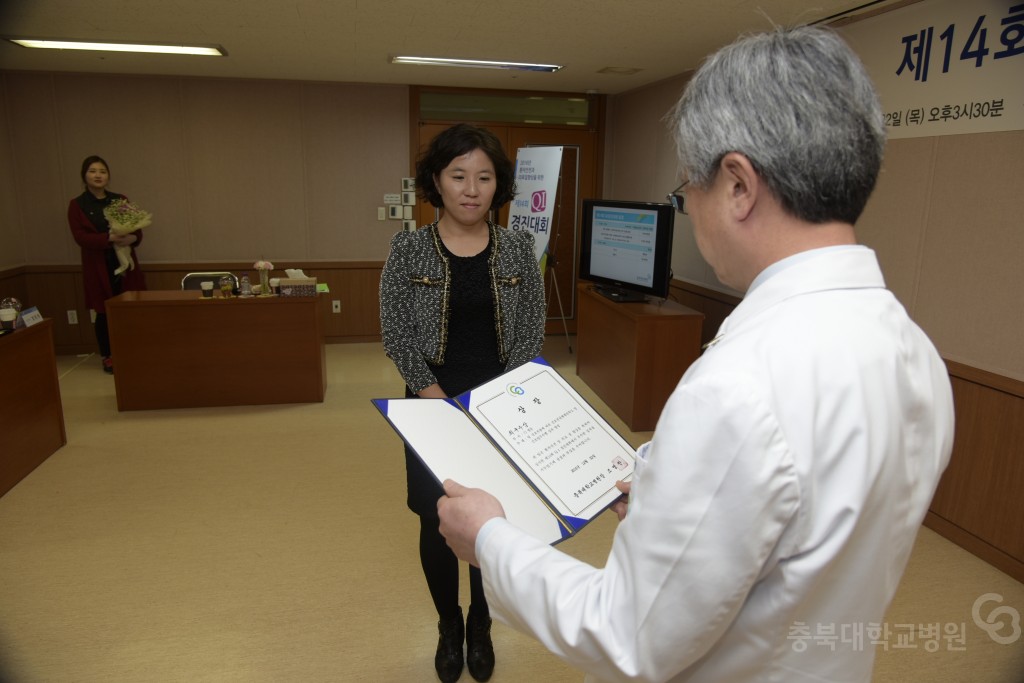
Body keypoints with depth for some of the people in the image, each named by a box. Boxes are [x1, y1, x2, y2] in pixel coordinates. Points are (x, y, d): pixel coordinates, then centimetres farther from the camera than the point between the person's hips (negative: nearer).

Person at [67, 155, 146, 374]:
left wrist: (132, 238, -17)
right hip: (98, 267, -2)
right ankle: (107, 357, 14)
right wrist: (109, 238, -25)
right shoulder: (77, 205, 1)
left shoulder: (121, 200, 10)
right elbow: (80, 236, -10)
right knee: (104, 312, 3)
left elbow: (137, 229, 7)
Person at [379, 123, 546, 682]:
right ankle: (448, 627, 35)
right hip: (434, 409, -1)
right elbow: (396, 334, -6)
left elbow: (532, 332, 0)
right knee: (437, 524, 10)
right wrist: (437, 398, -14)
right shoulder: (408, 249, -5)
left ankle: (480, 626, 36)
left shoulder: (518, 249, -1)